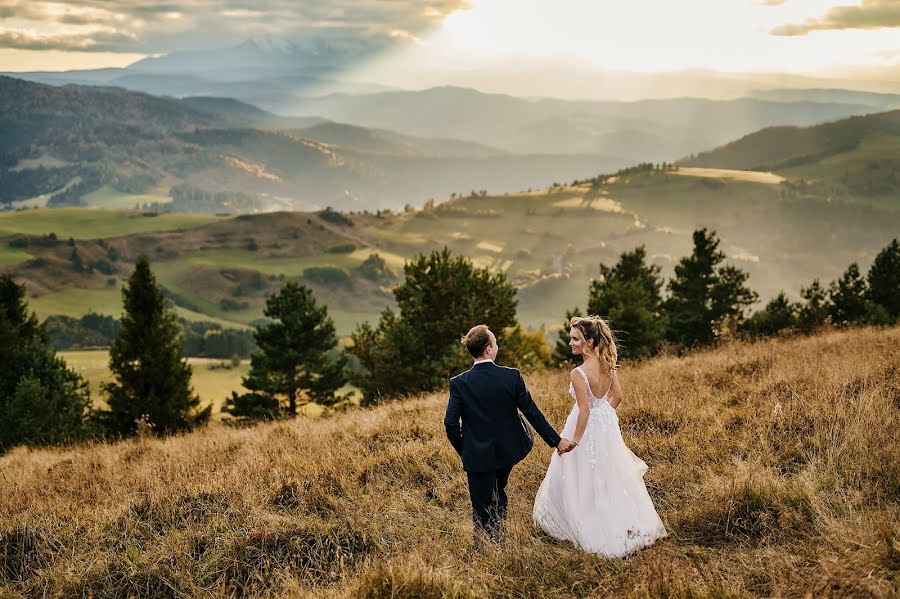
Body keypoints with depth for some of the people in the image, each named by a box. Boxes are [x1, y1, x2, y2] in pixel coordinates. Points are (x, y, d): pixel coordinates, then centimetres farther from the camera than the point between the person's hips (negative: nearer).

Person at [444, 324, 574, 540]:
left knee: (482, 509, 8)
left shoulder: (459, 383, -15)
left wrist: (463, 451, 4)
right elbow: (532, 413, -9)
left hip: (478, 456, -3)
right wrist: (556, 440, 1)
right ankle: (498, 537, 40)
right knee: (499, 492, 28)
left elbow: (450, 423, -13)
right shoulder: (512, 376, -14)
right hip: (508, 450, 3)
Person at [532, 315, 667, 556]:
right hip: (607, 422, 7)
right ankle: (632, 525, 30)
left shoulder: (578, 374, -28)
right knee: (612, 475, 22)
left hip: (588, 427, -7)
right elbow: (617, 396, 4)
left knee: (585, 481, 11)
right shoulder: (607, 364, -5)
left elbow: (584, 410, -26)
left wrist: (575, 440, -17)